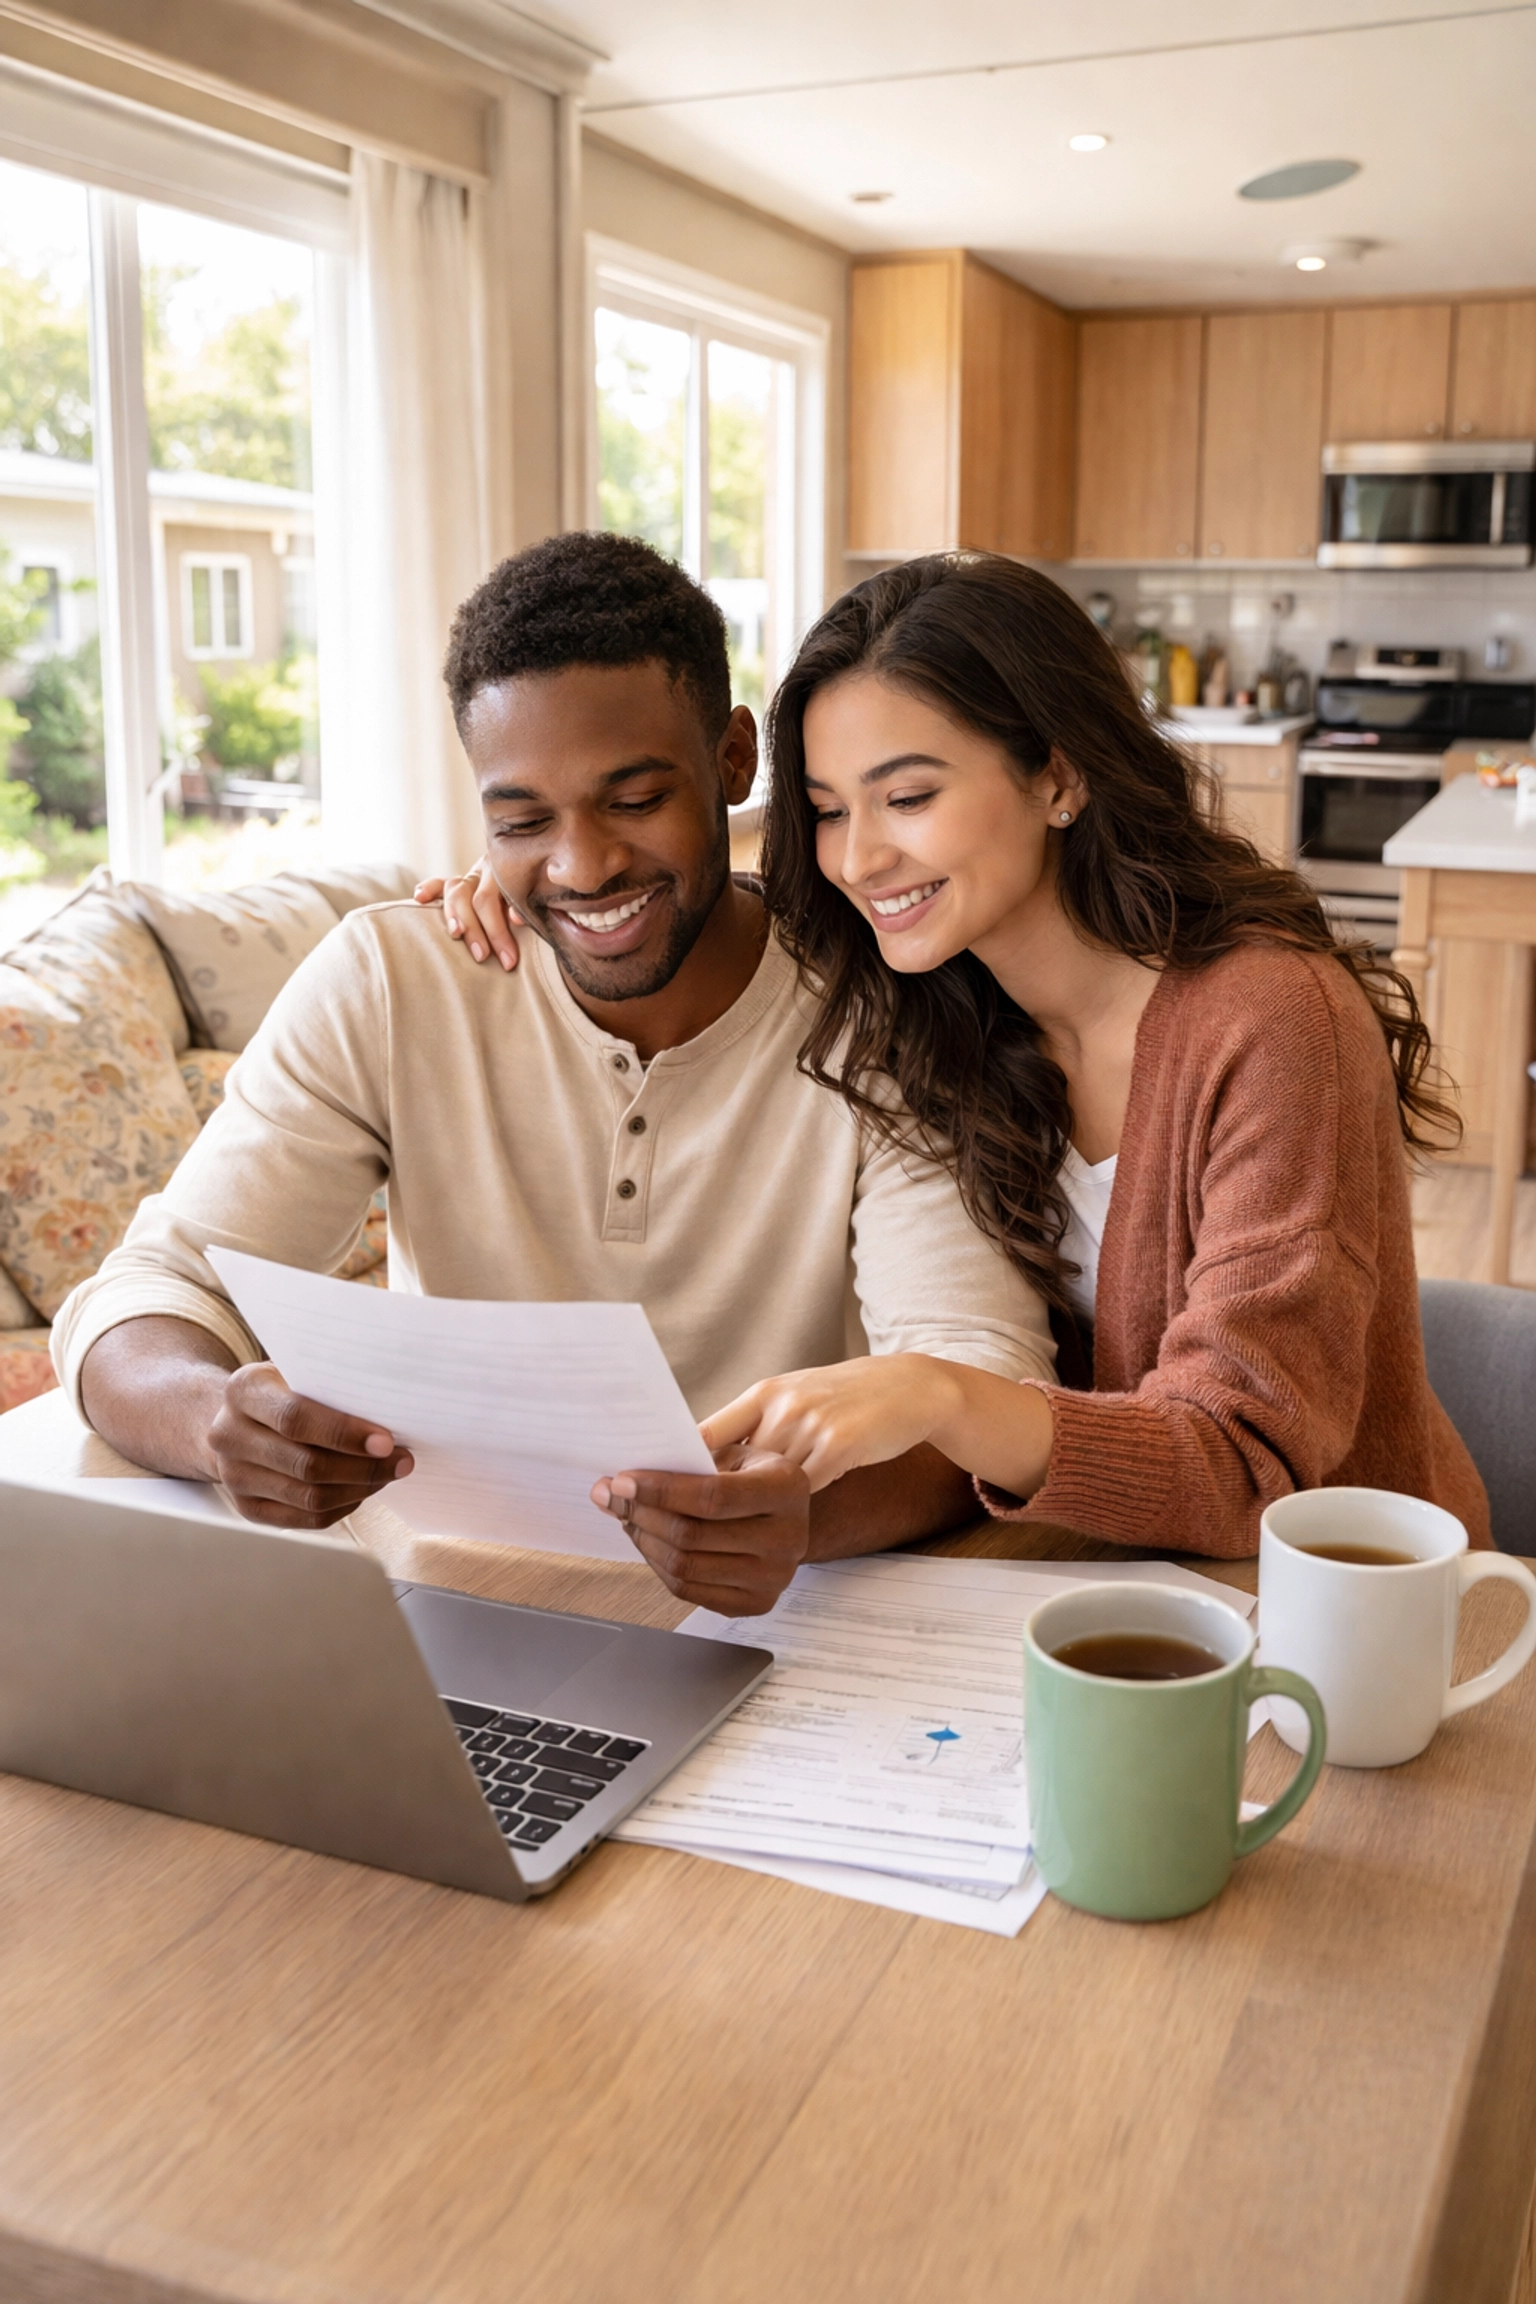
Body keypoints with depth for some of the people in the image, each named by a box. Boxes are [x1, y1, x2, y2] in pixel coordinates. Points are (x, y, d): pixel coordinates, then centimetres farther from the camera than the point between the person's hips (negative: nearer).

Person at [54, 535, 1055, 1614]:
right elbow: (148, 1298, -10)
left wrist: (814, 1507, -43)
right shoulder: (386, 983, -6)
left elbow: (984, 1377, -20)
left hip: (776, 1618, 1)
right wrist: (223, 1418, -34)